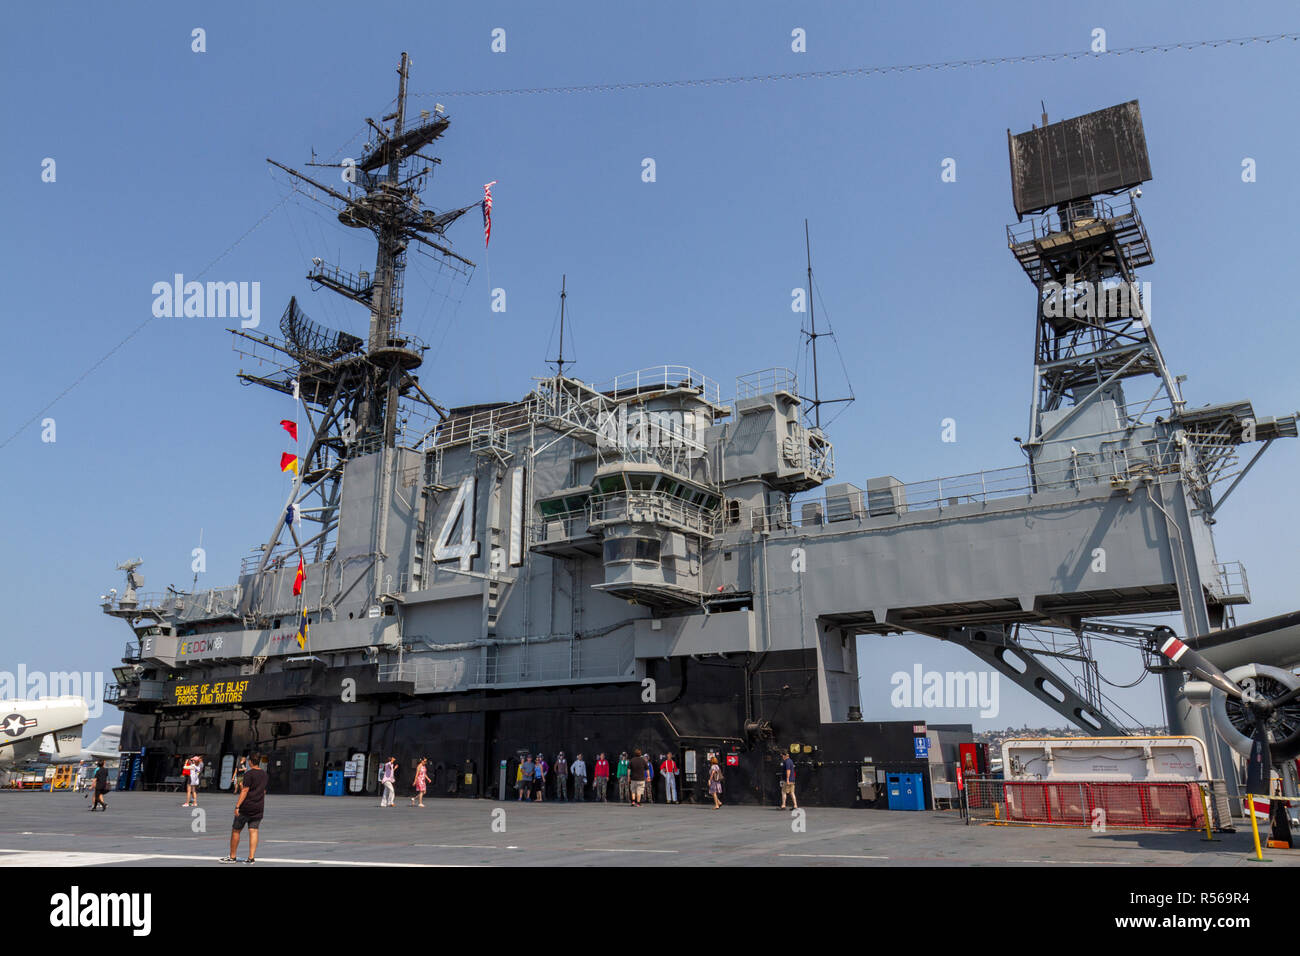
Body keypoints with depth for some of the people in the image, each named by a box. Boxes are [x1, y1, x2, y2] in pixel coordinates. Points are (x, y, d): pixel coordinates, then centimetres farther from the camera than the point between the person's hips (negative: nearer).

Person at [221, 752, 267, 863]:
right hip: (259, 807, 6)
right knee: (253, 831, 4)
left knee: (235, 830, 8)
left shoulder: (249, 774, -11)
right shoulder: (264, 774, 10)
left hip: (246, 806, -6)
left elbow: (245, 791, -16)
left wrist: (237, 806, -16)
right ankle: (251, 857, -1)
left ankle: (232, 857, 15)